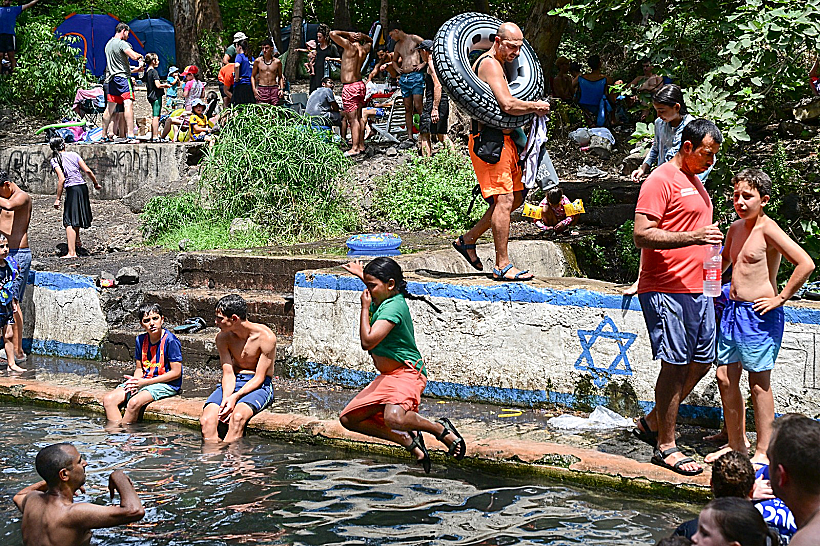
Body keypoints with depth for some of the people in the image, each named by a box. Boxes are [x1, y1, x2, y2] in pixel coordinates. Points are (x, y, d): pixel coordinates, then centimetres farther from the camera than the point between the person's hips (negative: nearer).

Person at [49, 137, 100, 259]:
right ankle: (77, 240, 47)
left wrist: (58, 199, -10)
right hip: (83, 187, 5)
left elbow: (62, 179, -14)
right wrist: (96, 184, 16)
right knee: (77, 215, 29)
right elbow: (87, 171, 2)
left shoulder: (55, 160, -4)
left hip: (72, 189, -5)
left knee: (69, 222, -3)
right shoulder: (73, 155, 8)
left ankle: (72, 252, -11)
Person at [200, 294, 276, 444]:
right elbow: (228, 373, -4)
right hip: (233, 383, 5)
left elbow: (259, 377, -13)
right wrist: (226, 399, -24)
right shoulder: (223, 337, -2)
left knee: (238, 416, -37)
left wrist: (235, 397, -26)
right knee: (207, 420, -26)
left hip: (260, 386, -4)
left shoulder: (266, 336, -15)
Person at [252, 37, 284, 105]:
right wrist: (254, 89, -1)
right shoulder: (258, 61, 5)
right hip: (261, 89, -1)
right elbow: (252, 76, 12)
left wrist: (281, 89, 3)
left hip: (274, 89, 1)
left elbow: (280, 77, 17)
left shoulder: (277, 62, 7)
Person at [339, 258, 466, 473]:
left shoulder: (394, 307, -19)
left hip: (407, 374, -11)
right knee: (348, 418, 5)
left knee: (394, 418, -38)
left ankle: (441, 428, -10)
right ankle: (408, 441, 2)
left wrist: (365, 308, -16)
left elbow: (368, 341, -27)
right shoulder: (381, 300, 10)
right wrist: (361, 274, 48)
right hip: (386, 378, 11)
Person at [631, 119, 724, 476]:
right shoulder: (661, 181, -10)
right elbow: (642, 235, -19)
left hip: (697, 289, 9)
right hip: (666, 289, -9)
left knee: (701, 362, 11)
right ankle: (665, 446, 3)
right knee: (675, 364, -6)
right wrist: (692, 238, -28)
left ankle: (652, 423, 25)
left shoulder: (694, 182, 20)